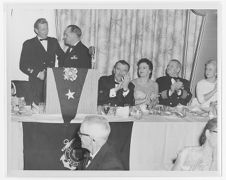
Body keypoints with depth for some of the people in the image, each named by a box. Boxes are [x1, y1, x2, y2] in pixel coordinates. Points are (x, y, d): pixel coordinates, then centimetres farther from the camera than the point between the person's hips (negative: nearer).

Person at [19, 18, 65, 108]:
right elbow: (23, 65, 0)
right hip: (36, 80, -3)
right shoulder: (28, 44, 3)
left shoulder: (53, 41, 14)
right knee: (38, 106, -11)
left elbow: (62, 56, 28)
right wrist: (37, 74, -12)